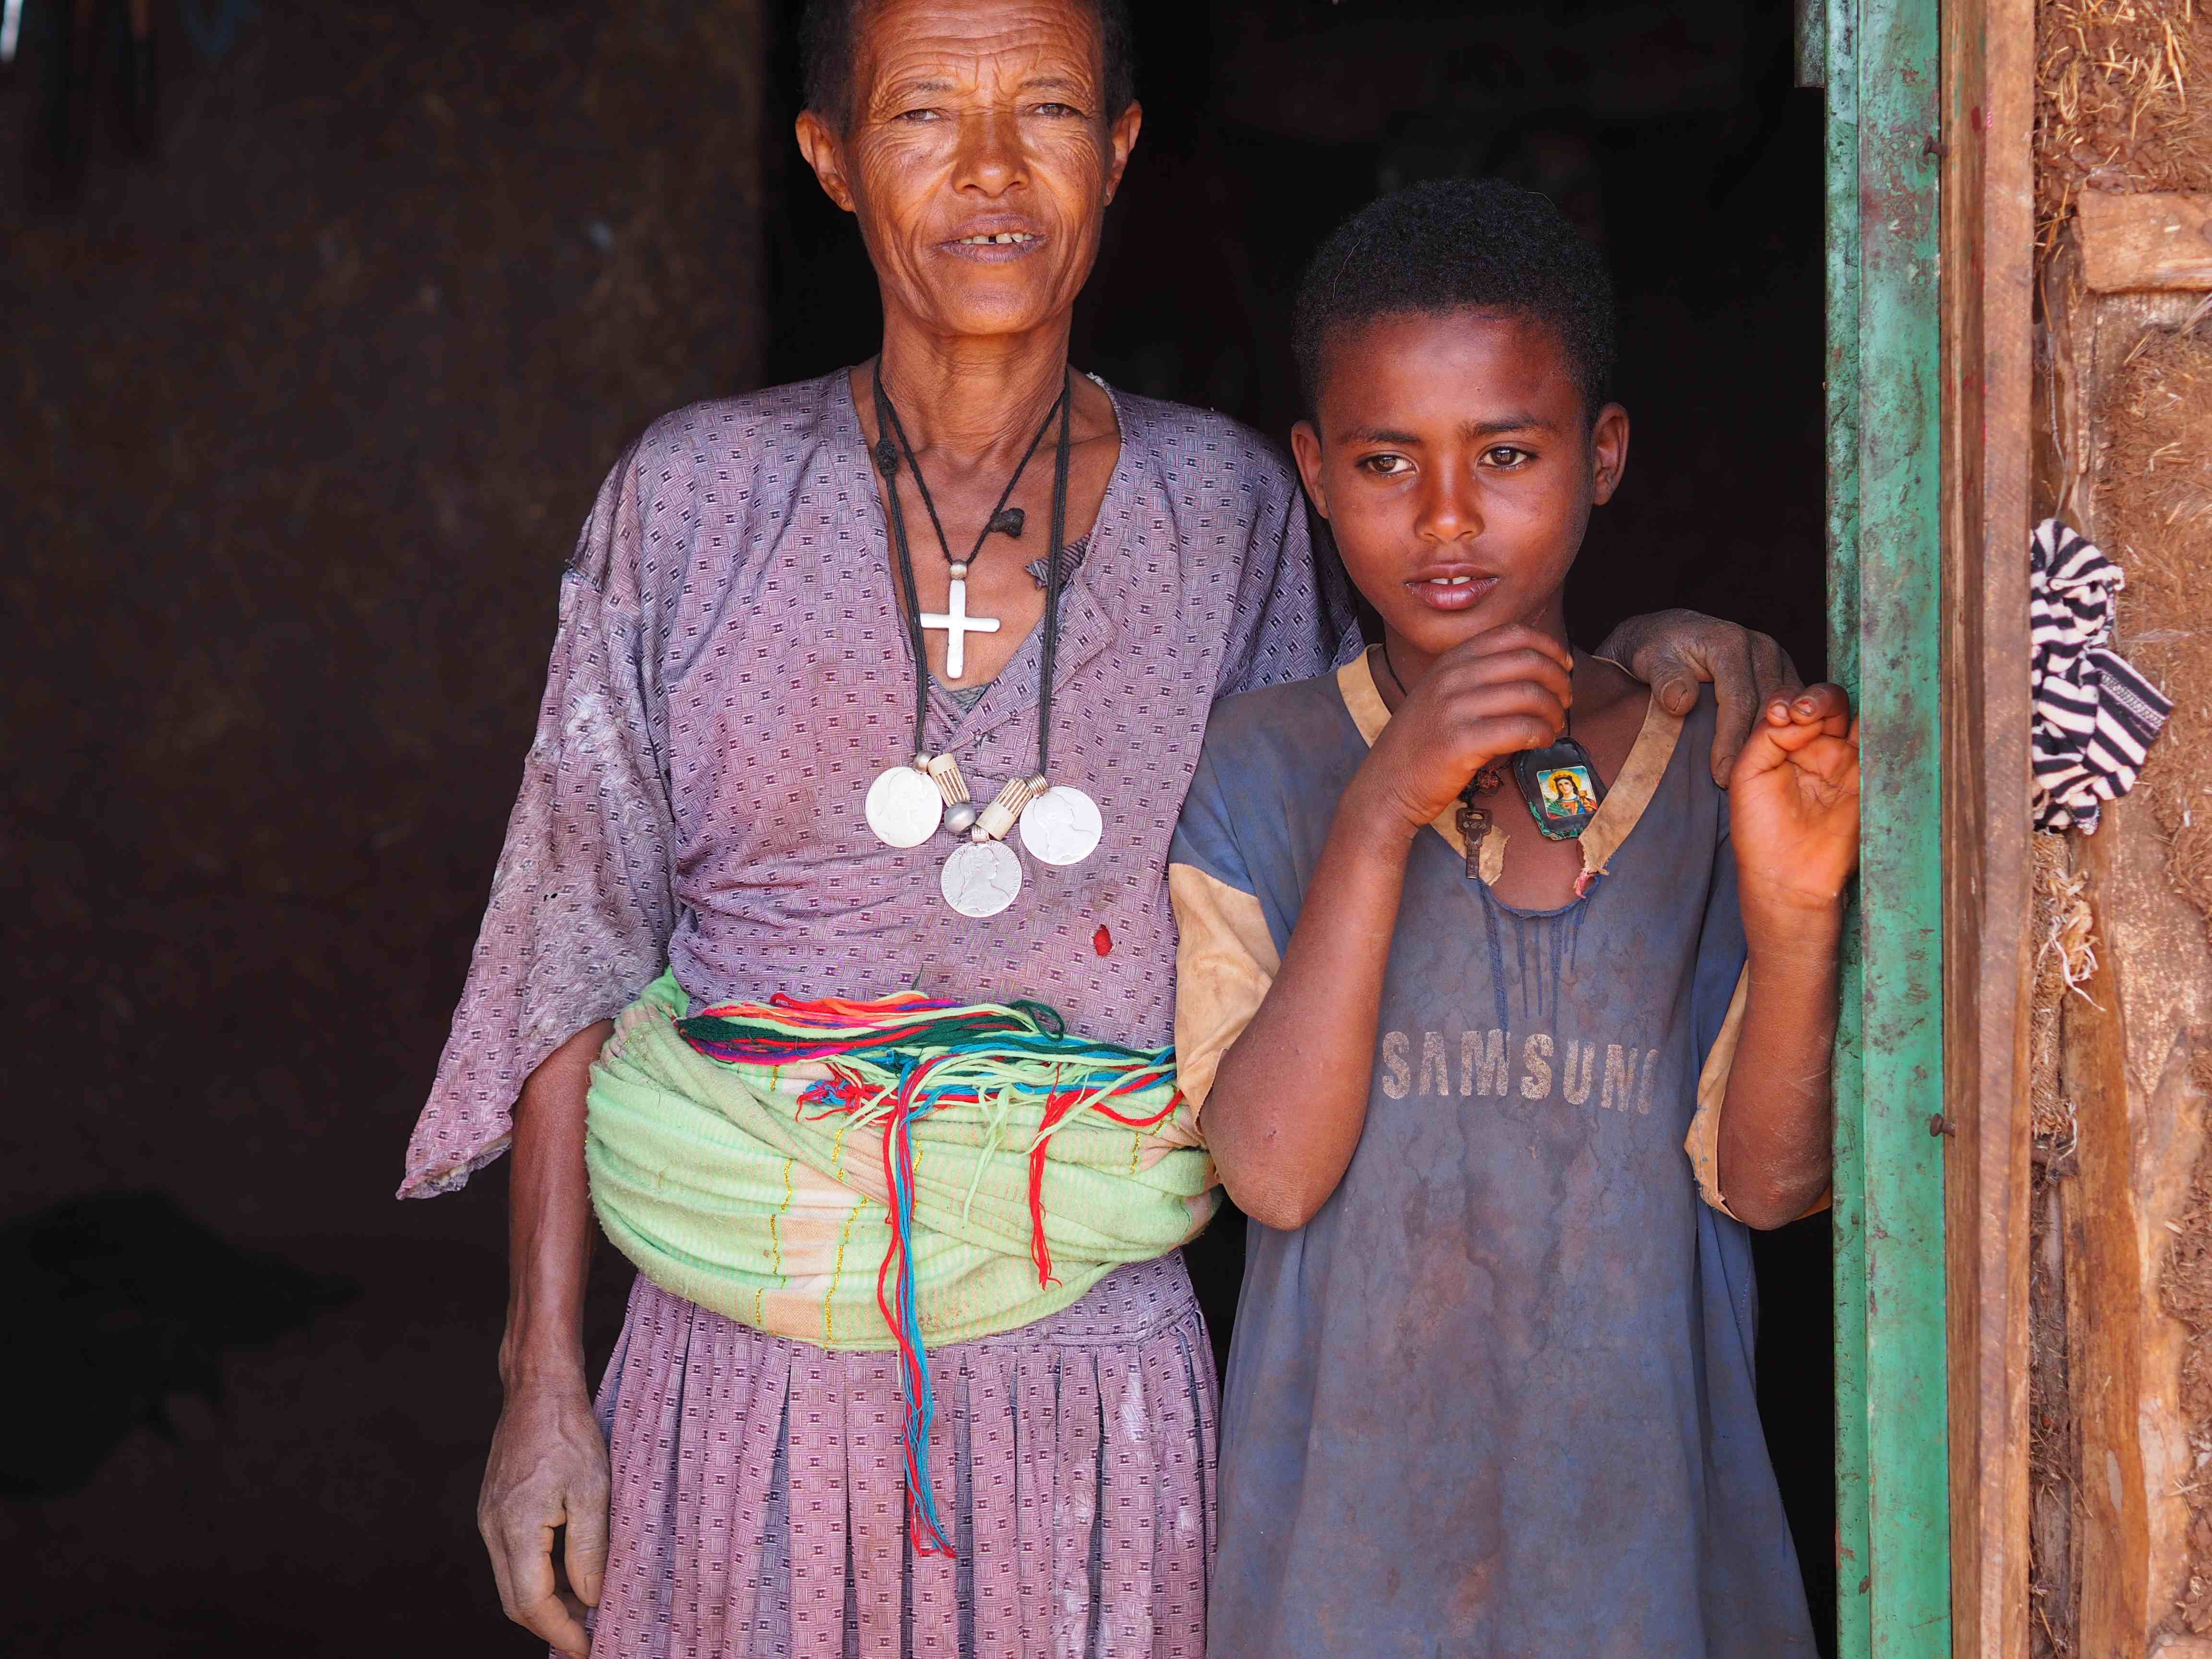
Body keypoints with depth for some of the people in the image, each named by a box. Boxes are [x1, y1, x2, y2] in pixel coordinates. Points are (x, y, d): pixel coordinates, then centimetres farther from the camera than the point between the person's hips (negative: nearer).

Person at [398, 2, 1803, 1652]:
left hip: (1092, 1377, 1)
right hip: (751, 1375, 0)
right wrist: (543, 1374, 0)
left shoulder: (1227, 510, 2)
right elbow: (574, 948, 3)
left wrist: (1629, 662, -1)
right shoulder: (698, 497, -1)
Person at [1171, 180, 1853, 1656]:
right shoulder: (1260, 770, -5)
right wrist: (1380, 817, -23)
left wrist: (1792, 915, -22)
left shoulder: (1715, 762, -2)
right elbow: (1273, 1170, -16)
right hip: (1352, 1501, -1)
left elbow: (1764, 1180, -6)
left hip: (1640, 1497, 1)